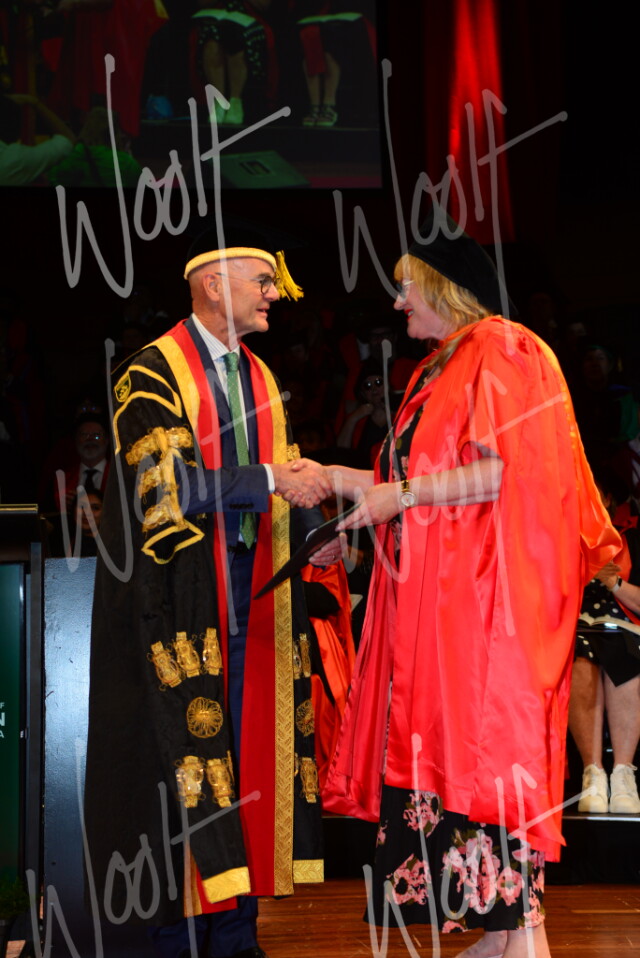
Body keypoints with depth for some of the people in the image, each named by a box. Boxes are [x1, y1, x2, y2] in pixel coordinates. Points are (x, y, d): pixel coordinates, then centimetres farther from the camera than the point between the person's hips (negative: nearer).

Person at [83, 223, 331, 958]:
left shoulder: (259, 380, 17)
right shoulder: (153, 373, -6)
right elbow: (165, 484, -18)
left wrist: (319, 486, -5)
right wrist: (272, 481, -17)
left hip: (251, 590, 7)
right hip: (181, 593, -6)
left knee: (248, 746, 5)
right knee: (187, 745, -5)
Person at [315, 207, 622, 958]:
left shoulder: (502, 353, -7)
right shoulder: (439, 370, 20)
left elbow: (508, 472, -17)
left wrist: (401, 494, -14)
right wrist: (334, 479, 15)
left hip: (486, 587, -9)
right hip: (437, 589, 9)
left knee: (487, 737, -9)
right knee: (449, 745, 5)